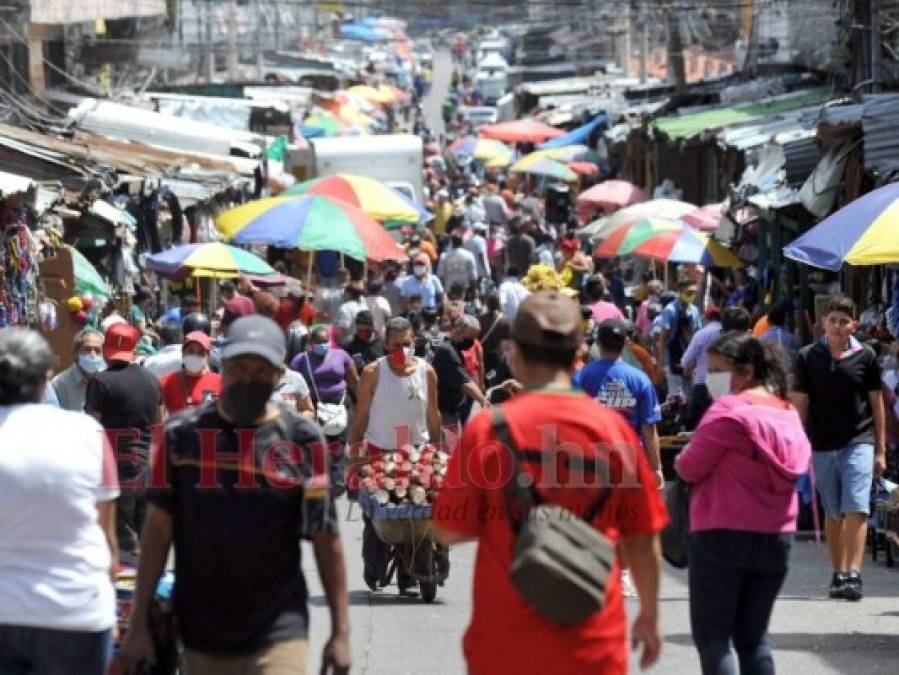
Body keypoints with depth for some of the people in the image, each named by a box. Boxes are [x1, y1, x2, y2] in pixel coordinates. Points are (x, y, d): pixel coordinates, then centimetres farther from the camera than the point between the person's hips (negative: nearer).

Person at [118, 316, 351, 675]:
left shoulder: (301, 439, -2)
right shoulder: (183, 433, 1)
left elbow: (326, 538, 1)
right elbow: (158, 529, 4)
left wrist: (341, 631, -1)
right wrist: (139, 622, 1)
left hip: (279, 636, -2)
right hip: (201, 633, 2)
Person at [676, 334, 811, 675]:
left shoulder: (729, 410, -13)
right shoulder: (788, 413, 11)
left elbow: (689, 468, -10)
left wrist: (682, 457, 13)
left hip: (724, 534, -7)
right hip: (776, 537, 7)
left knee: (712, 637, -2)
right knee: (754, 637, 13)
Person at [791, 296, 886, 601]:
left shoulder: (866, 357, 1)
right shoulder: (808, 357, 2)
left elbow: (877, 404, 7)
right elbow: (799, 404, 6)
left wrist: (880, 450, 6)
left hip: (858, 442, -2)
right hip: (822, 446, 2)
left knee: (856, 509, -13)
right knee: (833, 514, 11)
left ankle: (854, 575, -18)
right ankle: (838, 575, 20)